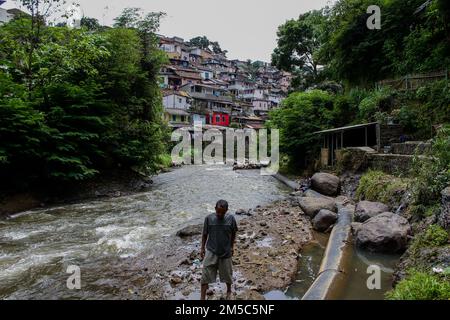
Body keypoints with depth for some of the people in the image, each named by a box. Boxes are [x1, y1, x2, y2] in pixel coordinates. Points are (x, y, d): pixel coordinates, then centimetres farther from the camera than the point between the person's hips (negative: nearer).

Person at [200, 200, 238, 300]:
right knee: (206, 275, -2)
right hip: (211, 251, -1)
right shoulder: (209, 218, -12)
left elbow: (233, 233, 5)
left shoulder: (231, 219, -11)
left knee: (227, 273, 17)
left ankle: (229, 291, 44)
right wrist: (202, 248, 5)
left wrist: (232, 247, 8)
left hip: (226, 251, 1)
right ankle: (202, 297, 11)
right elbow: (205, 234, 0)